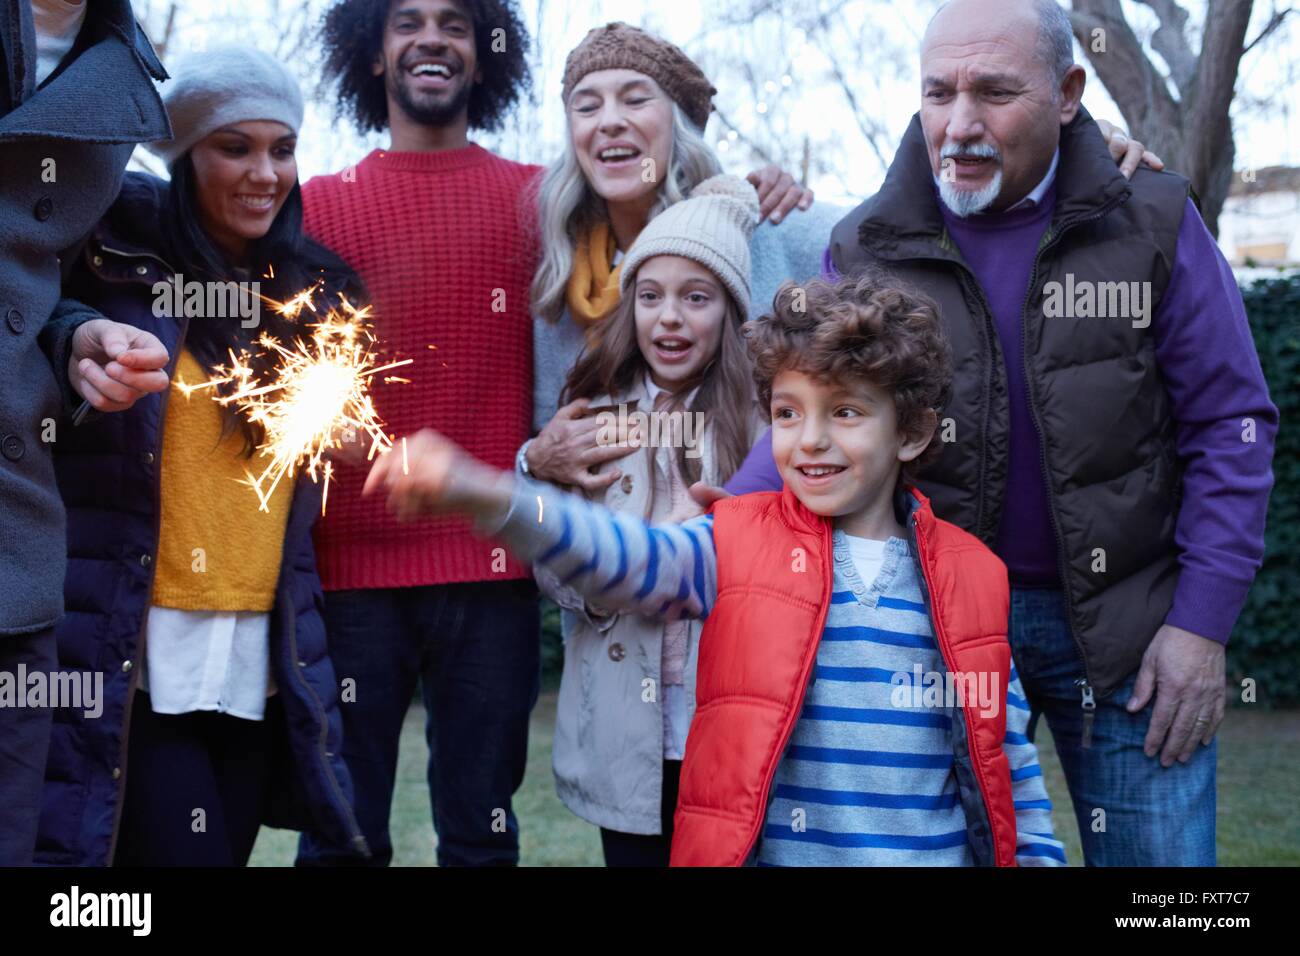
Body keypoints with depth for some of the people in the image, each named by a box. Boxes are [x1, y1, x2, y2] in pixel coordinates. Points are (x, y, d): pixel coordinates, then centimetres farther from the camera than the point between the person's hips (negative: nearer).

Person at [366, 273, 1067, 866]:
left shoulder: (967, 575, 3)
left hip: (934, 852, 1)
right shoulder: (740, 546, -2)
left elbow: (1004, 744, 10)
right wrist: (488, 497, -35)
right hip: (769, 851, -1)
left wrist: (1036, 853, 7)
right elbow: (620, 555, -19)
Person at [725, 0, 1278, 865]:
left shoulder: (1152, 226, -5)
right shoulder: (868, 249, -1)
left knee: (1159, 850, 5)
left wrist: (1203, 622, -8)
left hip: (1125, 626, -1)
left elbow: (1229, 427, -3)